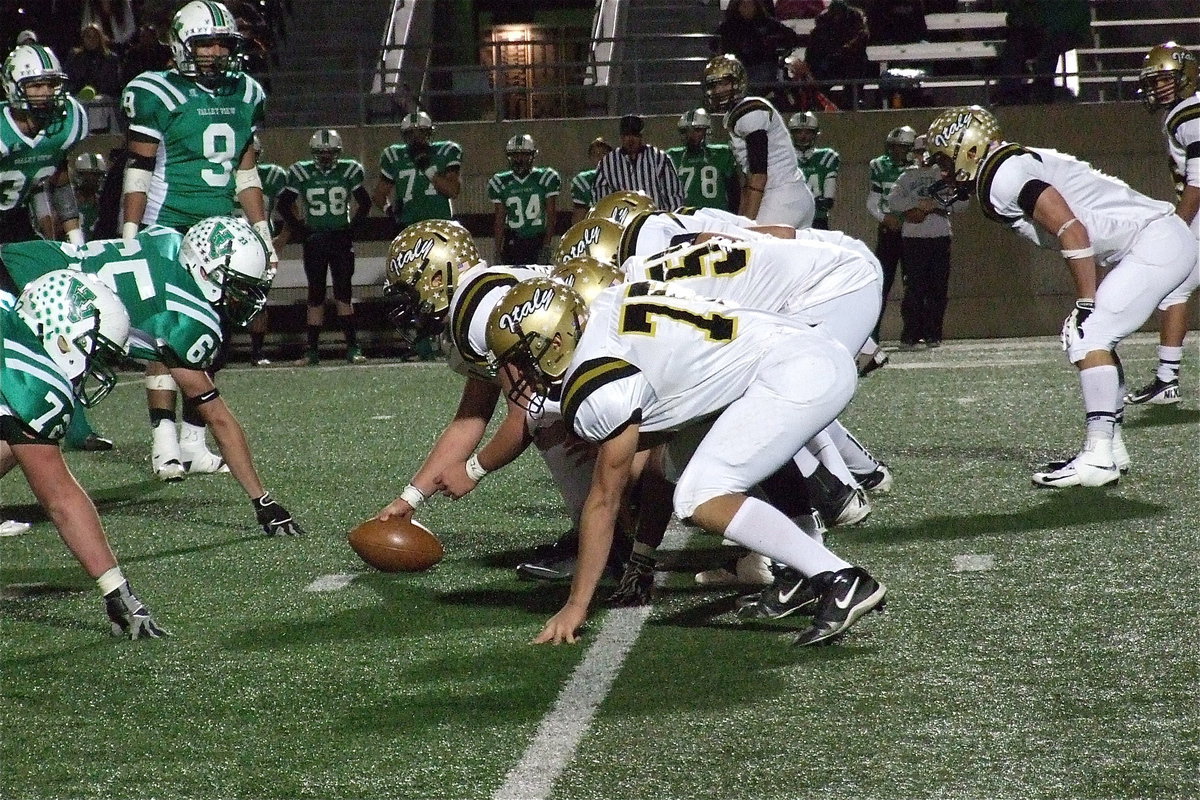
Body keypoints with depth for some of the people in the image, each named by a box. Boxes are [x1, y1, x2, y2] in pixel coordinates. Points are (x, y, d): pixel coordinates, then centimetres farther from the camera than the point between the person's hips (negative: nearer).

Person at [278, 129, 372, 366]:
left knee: (343, 293, -4)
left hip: (342, 239, 0)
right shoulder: (301, 173, -2)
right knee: (315, 295, 3)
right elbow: (284, 205, 6)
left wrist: (351, 228, -1)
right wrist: (302, 230, -3)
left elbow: (364, 203, 9)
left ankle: (352, 348, -4)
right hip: (314, 240, 0)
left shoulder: (349, 171, -1)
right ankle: (313, 351, 5)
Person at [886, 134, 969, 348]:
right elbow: (892, 201, -2)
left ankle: (933, 335, 5)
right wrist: (918, 204, -13)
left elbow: (961, 203, 3)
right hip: (913, 236, -1)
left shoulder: (945, 175, 12)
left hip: (940, 236, 1)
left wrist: (934, 205, -12)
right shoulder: (907, 176, 12)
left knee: (938, 288, 0)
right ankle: (910, 336, -7)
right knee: (914, 287, -7)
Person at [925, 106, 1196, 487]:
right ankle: (1111, 447, 17)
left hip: (1156, 243, -10)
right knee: (1094, 338, 15)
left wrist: (1086, 304, -18)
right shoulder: (1017, 164, 17)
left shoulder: (1005, 176, -13)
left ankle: (1099, 458, -17)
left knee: (1087, 337, -13)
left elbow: (1072, 231, -21)